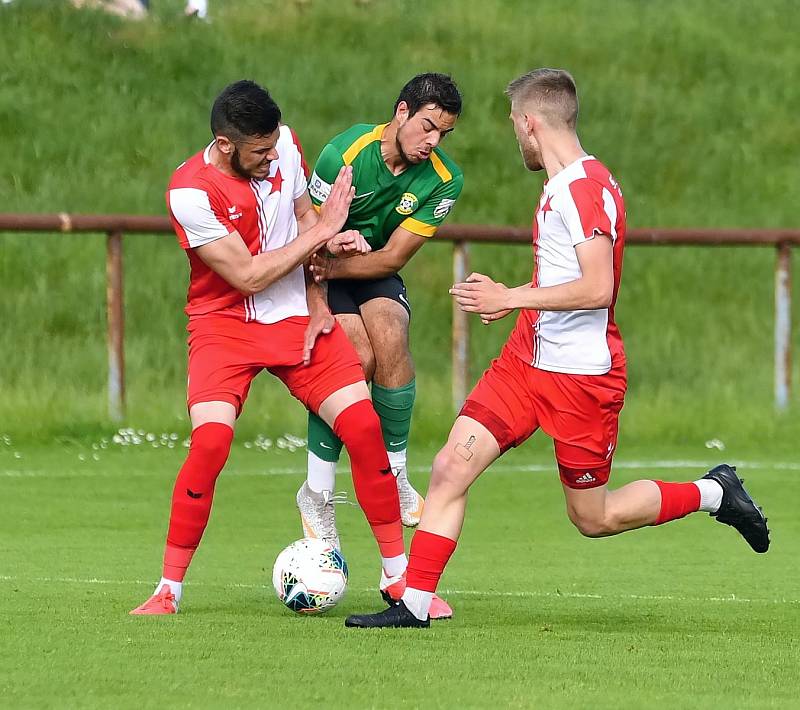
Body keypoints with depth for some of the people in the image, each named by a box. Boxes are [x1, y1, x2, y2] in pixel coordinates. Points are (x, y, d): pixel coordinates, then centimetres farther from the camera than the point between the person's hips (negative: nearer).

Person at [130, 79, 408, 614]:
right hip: (226, 324, -4)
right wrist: (322, 232, -15)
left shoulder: (284, 145, -4)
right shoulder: (190, 191, -21)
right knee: (211, 440, -24)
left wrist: (318, 304, 2)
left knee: (364, 427, -8)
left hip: (297, 319, 5)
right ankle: (169, 589, -9)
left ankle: (400, 575, 5)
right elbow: (247, 275, -19)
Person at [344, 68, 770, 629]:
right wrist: (509, 299, 21)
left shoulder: (586, 187, -18)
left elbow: (597, 288, -26)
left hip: (582, 373, -9)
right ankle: (414, 604, -3)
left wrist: (512, 299, -19)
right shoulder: (561, 187, 13)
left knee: (594, 518, 4)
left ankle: (712, 494, 23)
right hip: (528, 358, 9)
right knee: (452, 467, -5)